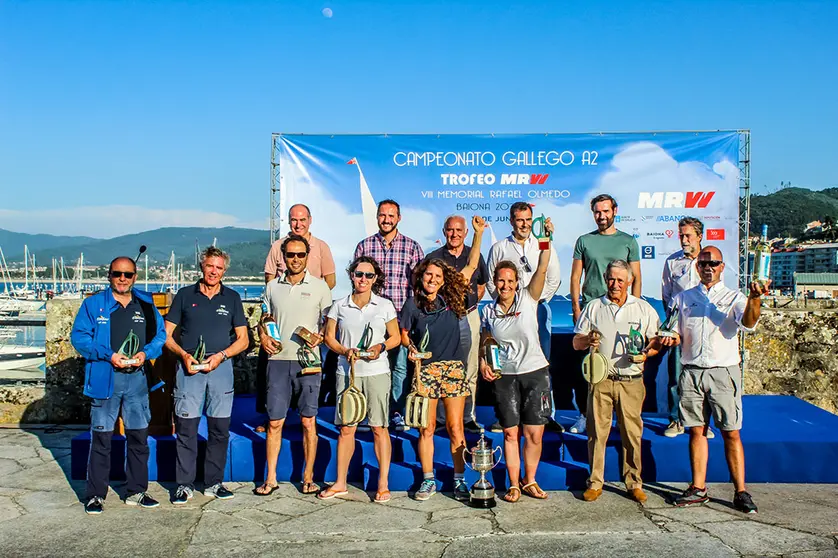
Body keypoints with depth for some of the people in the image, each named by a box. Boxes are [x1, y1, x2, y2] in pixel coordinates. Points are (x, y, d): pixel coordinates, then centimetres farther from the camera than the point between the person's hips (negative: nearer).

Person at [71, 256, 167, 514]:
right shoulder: (93, 304, 1)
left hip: (137, 379, 3)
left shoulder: (146, 304, 9)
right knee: (101, 437, 1)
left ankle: (136, 492, 22)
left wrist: (146, 353, -9)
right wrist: (108, 355, -15)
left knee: (139, 436, 9)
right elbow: (78, 336, -4)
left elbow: (160, 334, 10)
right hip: (104, 378, -3)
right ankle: (95, 496, 15)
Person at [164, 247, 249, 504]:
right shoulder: (185, 295, 7)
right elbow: (167, 334, 7)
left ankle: (214, 483, 15)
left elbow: (242, 339, 8)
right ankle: (184, 485, 9)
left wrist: (220, 355, -7)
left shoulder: (232, 298, 9)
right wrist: (184, 355, -9)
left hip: (221, 367, 1)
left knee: (220, 429, 3)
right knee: (186, 428, -2)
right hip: (188, 367, -1)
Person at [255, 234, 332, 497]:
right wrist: (263, 337, 1)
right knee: (274, 422, 4)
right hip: (278, 360, 2)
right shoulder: (272, 287, 10)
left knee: (308, 421, 3)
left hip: (307, 361, -2)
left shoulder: (319, 286, 3)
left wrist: (320, 337, -12)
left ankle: (308, 477, 15)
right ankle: (270, 478, 15)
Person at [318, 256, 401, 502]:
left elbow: (396, 337, 8)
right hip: (347, 371, 1)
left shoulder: (385, 306, 3)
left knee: (379, 428, 0)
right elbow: (329, 337, 8)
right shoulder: (339, 306, 6)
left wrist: (381, 347, -12)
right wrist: (345, 351, -10)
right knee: (346, 428, 6)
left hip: (377, 372, -1)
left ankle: (383, 484, 10)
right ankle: (340, 483, 19)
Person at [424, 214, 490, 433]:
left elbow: (482, 284, 20)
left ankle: (468, 417, 16)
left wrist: (470, 303, 7)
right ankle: (440, 417, 13)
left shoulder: (475, 256, 7)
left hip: (468, 318, 2)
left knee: (470, 370, 6)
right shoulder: (433, 258, 2)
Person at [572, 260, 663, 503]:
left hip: (631, 381, 0)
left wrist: (646, 353, -11)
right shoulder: (593, 307, 11)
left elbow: (657, 341, 10)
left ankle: (634, 483, 15)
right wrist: (588, 341, -12)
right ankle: (595, 482, 12)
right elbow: (576, 343, 10)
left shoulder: (643, 308, 11)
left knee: (632, 433, 2)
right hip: (601, 380, 0)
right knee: (597, 431, 1)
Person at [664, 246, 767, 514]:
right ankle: (698, 488, 14)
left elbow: (748, 323, -14)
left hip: (723, 373, -2)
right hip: (691, 372, 2)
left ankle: (741, 492, 6)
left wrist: (754, 298, -33)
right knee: (696, 431, 6)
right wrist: (671, 339, -6)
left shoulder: (734, 298, 7)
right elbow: (677, 335, 18)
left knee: (731, 433, -1)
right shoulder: (683, 298, 14)